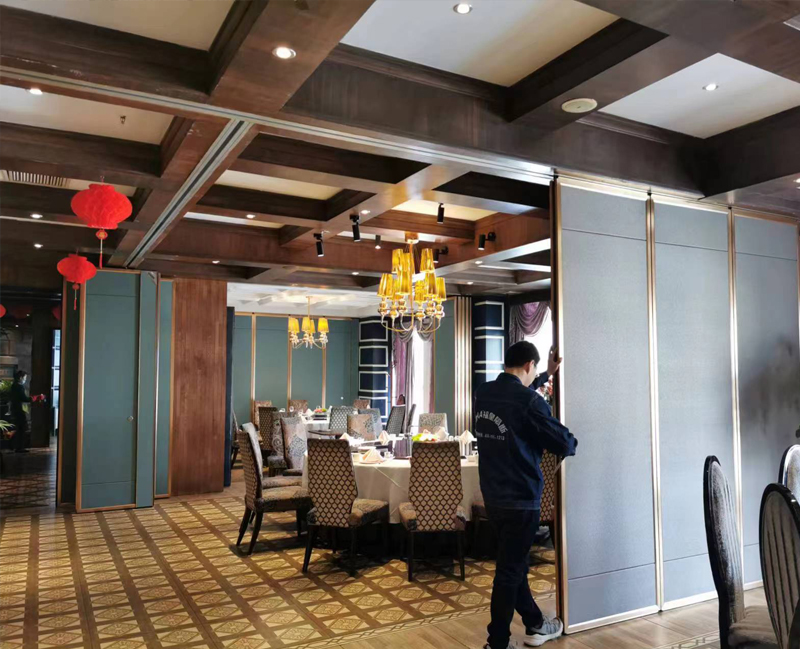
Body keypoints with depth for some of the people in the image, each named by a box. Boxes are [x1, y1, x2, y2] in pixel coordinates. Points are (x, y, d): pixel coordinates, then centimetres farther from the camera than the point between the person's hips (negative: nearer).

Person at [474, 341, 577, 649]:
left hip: (493, 496, 8)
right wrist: (571, 442, 8)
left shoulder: (483, 393, 3)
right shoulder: (529, 402, -20)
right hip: (520, 499, -8)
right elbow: (563, 444, -15)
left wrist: (547, 375, 32)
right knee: (509, 571, 4)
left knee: (514, 563, 20)